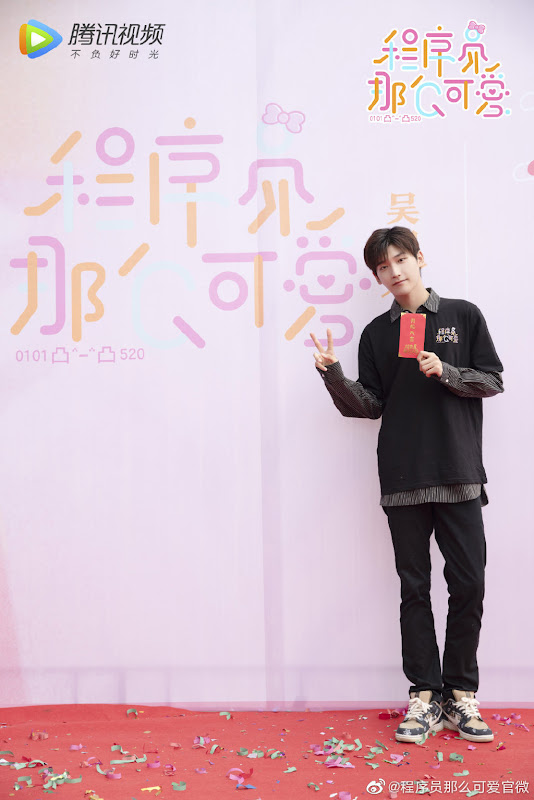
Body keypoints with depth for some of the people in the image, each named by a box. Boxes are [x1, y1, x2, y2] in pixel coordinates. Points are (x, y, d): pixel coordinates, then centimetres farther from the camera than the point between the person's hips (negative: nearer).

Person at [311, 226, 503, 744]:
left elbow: (493, 380, 6)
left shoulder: (463, 316, 8)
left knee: (468, 585, -1)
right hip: (403, 479, 1)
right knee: (415, 589, 4)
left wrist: (445, 373, -11)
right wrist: (333, 375, -9)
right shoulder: (377, 333, 10)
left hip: (459, 476, 0)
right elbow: (369, 406, 7)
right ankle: (424, 697, 13)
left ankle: (461, 695, 14)